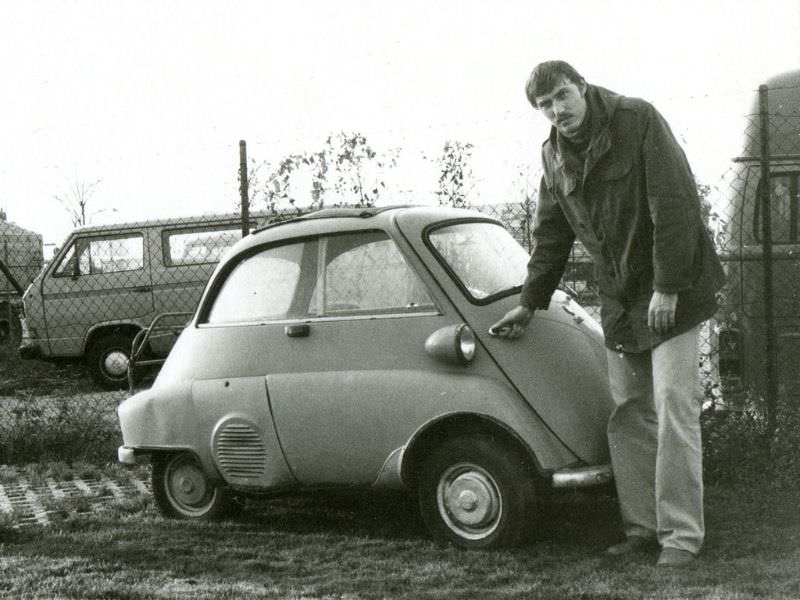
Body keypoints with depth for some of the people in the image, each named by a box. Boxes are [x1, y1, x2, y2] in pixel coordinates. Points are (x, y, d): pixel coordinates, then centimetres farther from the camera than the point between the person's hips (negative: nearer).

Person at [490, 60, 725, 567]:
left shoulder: (638, 120, -11)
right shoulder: (554, 155, 9)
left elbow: (675, 202, -17)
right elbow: (551, 235, 20)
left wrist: (668, 288, -20)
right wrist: (530, 303, 19)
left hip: (672, 293, -6)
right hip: (619, 300, 6)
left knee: (674, 407, -8)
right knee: (627, 414, 5)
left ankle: (682, 535, -2)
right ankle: (642, 527, 13)